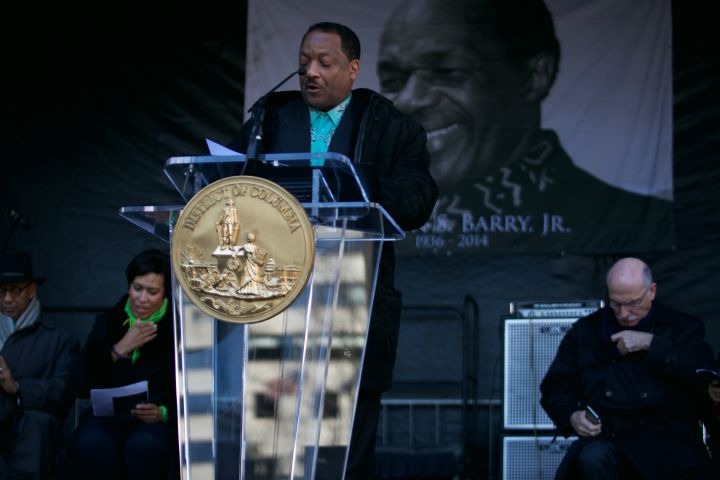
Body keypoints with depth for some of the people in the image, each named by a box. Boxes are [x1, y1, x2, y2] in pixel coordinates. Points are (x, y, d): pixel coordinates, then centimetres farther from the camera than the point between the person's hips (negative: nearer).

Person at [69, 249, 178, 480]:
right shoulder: (107, 322, 18)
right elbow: (85, 378, 5)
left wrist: (162, 413, -18)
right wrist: (121, 348, -4)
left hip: (156, 420, -2)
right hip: (107, 416, 2)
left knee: (144, 446, -38)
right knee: (93, 443, -35)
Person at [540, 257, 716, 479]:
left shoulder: (682, 328, 14)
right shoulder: (585, 331, 19)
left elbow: (705, 374, -4)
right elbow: (555, 386, 19)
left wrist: (652, 344, -8)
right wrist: (571, 416, -2)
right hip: (606, 436, 1)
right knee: (592, 459, -35)